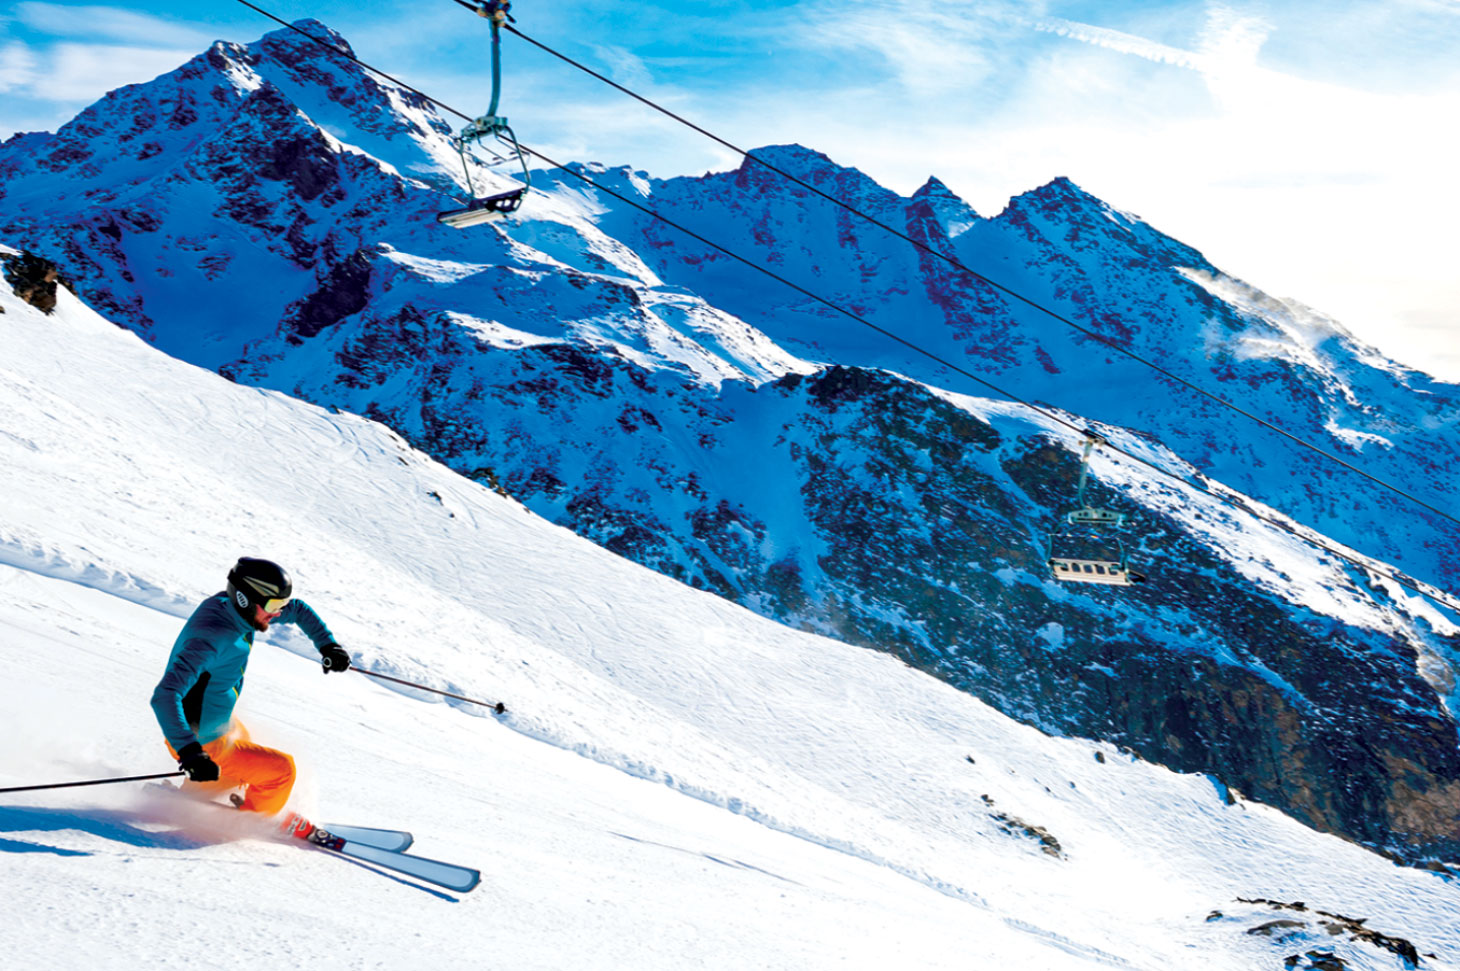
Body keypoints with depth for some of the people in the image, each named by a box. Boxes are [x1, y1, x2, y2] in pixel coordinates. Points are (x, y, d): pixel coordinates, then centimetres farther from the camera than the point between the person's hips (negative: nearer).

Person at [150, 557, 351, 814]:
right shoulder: (210, 639, -36)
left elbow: (298, 609, 6)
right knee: (281, 769, -2)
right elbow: (164, 696, -43)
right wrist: (189, 751, -49)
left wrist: (328, 645, -1)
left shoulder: (234, 607, -10)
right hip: (203, 743, -9)